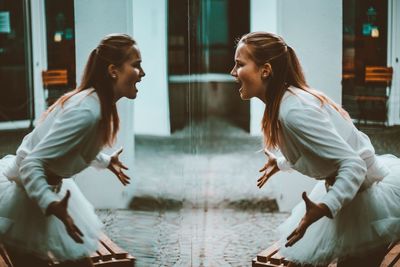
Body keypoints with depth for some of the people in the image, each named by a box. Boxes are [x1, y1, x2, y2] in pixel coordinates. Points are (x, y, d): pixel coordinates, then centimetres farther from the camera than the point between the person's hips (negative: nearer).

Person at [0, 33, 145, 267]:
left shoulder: (99, 103, -3)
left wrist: (105, 161, 31)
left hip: (48, 187, 9)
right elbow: (30, 165, -32)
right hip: (22, 193, -9)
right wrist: (52, 205, -46)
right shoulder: (87, 112, -32)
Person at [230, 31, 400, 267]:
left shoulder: (293, 111, -31)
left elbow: (353, 165, -33)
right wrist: (281, 163, 32)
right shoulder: (290, 97, -1)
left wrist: (323, 208, -45)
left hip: (370, 197, -9)